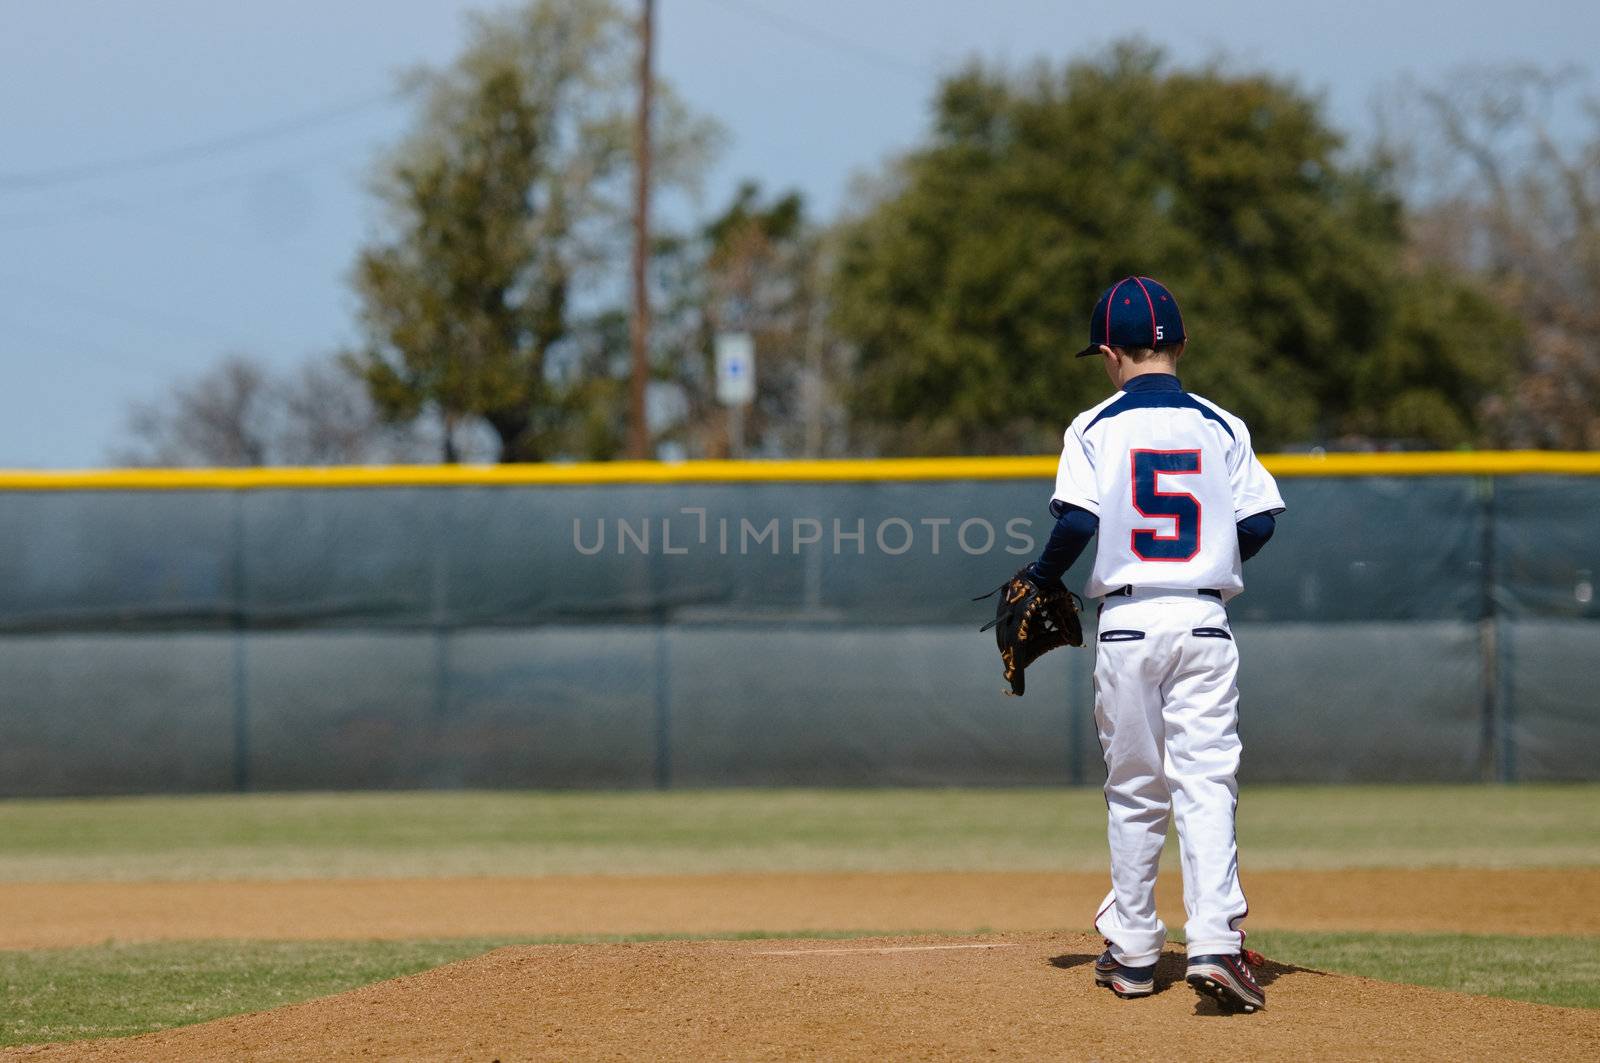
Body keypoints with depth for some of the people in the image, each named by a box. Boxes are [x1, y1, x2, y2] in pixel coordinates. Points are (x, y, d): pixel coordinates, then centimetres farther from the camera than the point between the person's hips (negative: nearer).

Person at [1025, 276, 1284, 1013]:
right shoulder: (1220, 427, 5)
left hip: (1128, 619, -1)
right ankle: (1215, 944, -17)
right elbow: (1260, 522, 1)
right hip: (1205, 622, 1)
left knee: (1135, 792, 10)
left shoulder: (1096, 428, -2)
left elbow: (1077, 521, -12)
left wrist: (1040, 579, 5)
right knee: (1205, 783, -2)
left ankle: (1132, 952, 17)